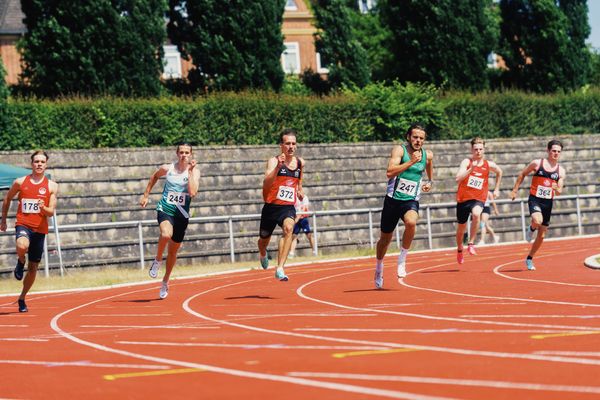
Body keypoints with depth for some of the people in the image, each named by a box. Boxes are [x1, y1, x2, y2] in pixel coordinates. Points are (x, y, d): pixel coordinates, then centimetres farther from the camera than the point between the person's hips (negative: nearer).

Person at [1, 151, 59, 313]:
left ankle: (22, 298, 29)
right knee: (22, 246, -37)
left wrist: (44, 208, -25)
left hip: (40, 229, 2)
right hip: (23, 224, -2)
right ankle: (20, 262, 0)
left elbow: (51, 212, -3)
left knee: (33, 268, 8)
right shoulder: (20, 182, 1)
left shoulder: (52, 186, 1)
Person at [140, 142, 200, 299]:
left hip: (182, 214, 1)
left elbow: (192, 193, -23)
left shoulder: (194, 171, -7)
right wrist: (146, 195, 18)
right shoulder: (167, 168, -3)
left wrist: (190, 171, -22)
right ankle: (157, 260, -7)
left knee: (173, 251, 13)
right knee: (166, 235, -35)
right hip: (165, 209, -1)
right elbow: (154, 176, 19)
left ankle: (165, 282, 35)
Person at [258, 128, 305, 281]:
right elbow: (266, 184, -30)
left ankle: (280, 269, -33)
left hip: (288, 207, 2)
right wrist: (278, 167, -42)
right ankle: (263, 254, 56)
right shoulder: (274, 161, -12)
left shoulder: (300, 163, 5)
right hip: (271, 207, -2)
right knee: (264, 240, 16)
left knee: (289, 228, -31)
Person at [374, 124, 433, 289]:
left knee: (411, 222, -34)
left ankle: (402, 259, -15)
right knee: (385, 238, 11)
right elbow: (390, 172, -24)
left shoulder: (427, 155, 4)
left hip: (411, 201, 1)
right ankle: (379, 269, 37)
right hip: (393, 199, -1)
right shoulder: (399, 150, -9)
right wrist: (411, 162, -28)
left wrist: (430, 183, 10)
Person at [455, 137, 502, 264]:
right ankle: (459, 250, 42)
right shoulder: (466, 162, -9)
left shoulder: (489, 165, 0)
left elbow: (499, 172, 24)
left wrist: (496, 189, 22)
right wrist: (471, 169, -34)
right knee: (461, 227, 15)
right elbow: (458, 179, -24)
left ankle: (471, 243, -21)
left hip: (478, 199, 0)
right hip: (463, 198, 0)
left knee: (476, 214, -35)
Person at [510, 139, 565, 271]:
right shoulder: (537, 163, -5)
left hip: (548, 202, 4)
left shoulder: (561, 171, 3)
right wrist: (514, 190, 6)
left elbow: (559, 191, 4)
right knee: (537, 221, -35)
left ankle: (529, 259, 27)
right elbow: (522, 174, 7)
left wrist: (557, 189, -21)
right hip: (535, 199, -4)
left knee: (541, 236, 8)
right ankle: (531, 229, 2)